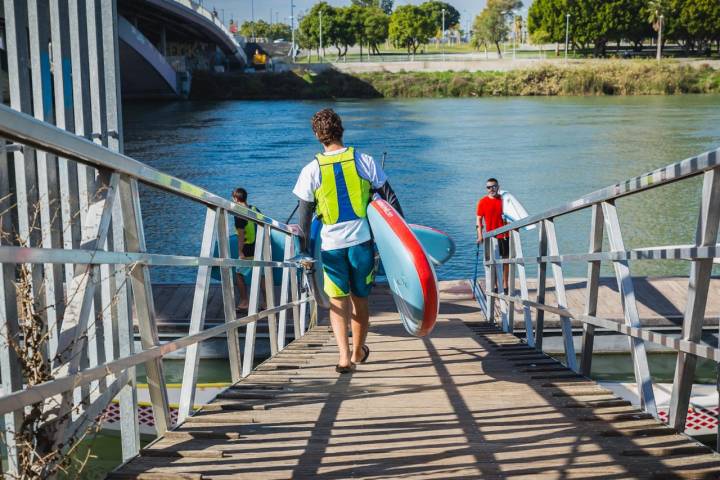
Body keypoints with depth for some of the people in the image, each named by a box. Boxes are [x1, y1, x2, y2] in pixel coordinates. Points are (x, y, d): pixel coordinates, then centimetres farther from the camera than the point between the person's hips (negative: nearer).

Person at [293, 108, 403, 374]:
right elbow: (389, 199, 1)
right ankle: (358, 351, 32)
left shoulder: (311, 170, -4)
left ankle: (344, 355, -8)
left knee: (337, 300, 8)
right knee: (360, 299, 15)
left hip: (331, 243, -1)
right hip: (362, 240, 1)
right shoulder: (364, 161, -3)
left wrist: (303, 252, 8)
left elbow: (304, 215, 0)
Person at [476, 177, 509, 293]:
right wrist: (480, 235, -10)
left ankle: (505, 286, 14)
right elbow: (479, 219, -1)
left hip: (505, 235, 2)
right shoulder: (483, 202, 0)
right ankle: (494, 286, 12)